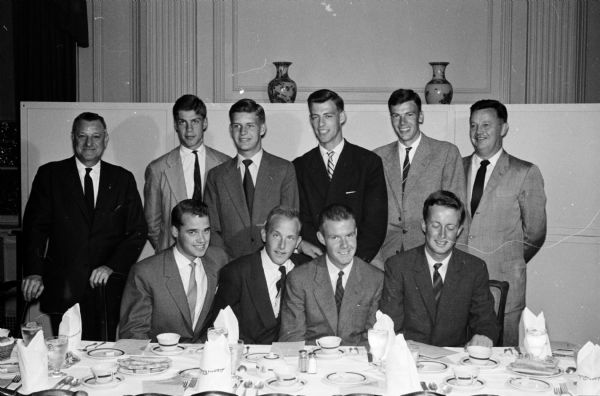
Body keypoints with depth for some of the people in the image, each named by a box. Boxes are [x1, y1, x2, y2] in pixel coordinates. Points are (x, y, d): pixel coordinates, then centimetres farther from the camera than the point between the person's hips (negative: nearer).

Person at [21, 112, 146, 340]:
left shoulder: (123, 179, 9)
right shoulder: (50, 175, 6)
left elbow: (137, 231, 6)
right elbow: (35, 227, 2)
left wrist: (112, 266, -8)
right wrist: (34, 272, -10)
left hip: (109, 289, 1)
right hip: (63, 291, -1)